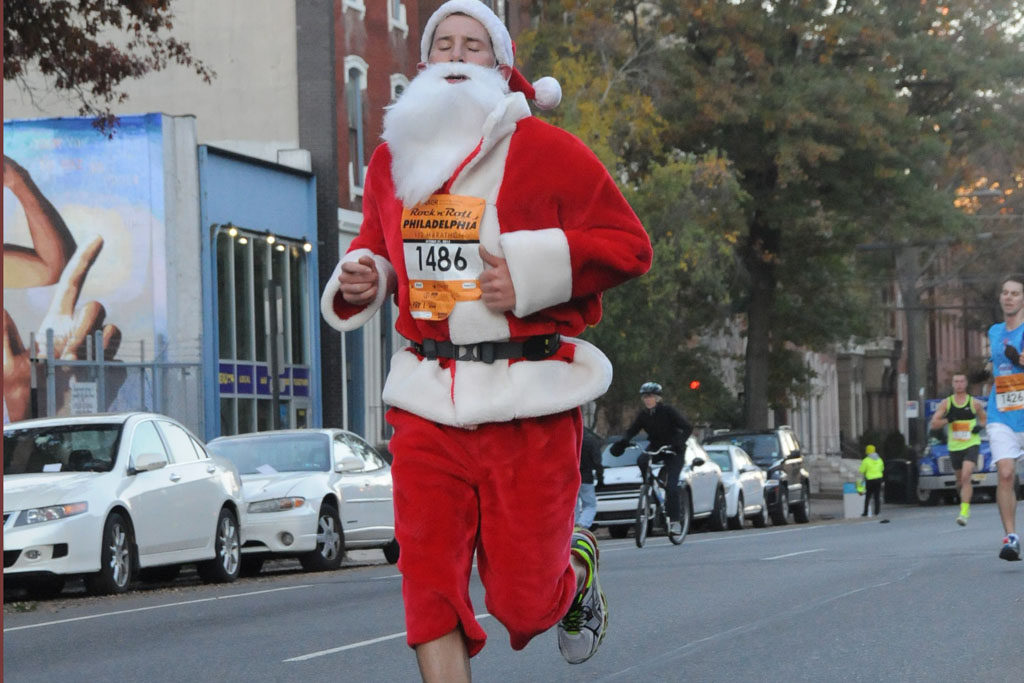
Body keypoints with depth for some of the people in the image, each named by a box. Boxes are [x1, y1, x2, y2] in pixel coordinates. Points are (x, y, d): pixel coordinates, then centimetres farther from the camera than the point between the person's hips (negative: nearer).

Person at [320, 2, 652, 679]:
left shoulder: (546, 151, -3)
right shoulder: (393, 160, 13)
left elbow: (629, 244, -5)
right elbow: (376, 245, 29)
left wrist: (531, 273, -16)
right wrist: (358, 279, 6)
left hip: (528, 401, -4)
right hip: (428, 401, 4)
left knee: (521, 598, 3)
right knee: (429, 579, -5)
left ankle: (577, 570, 38)